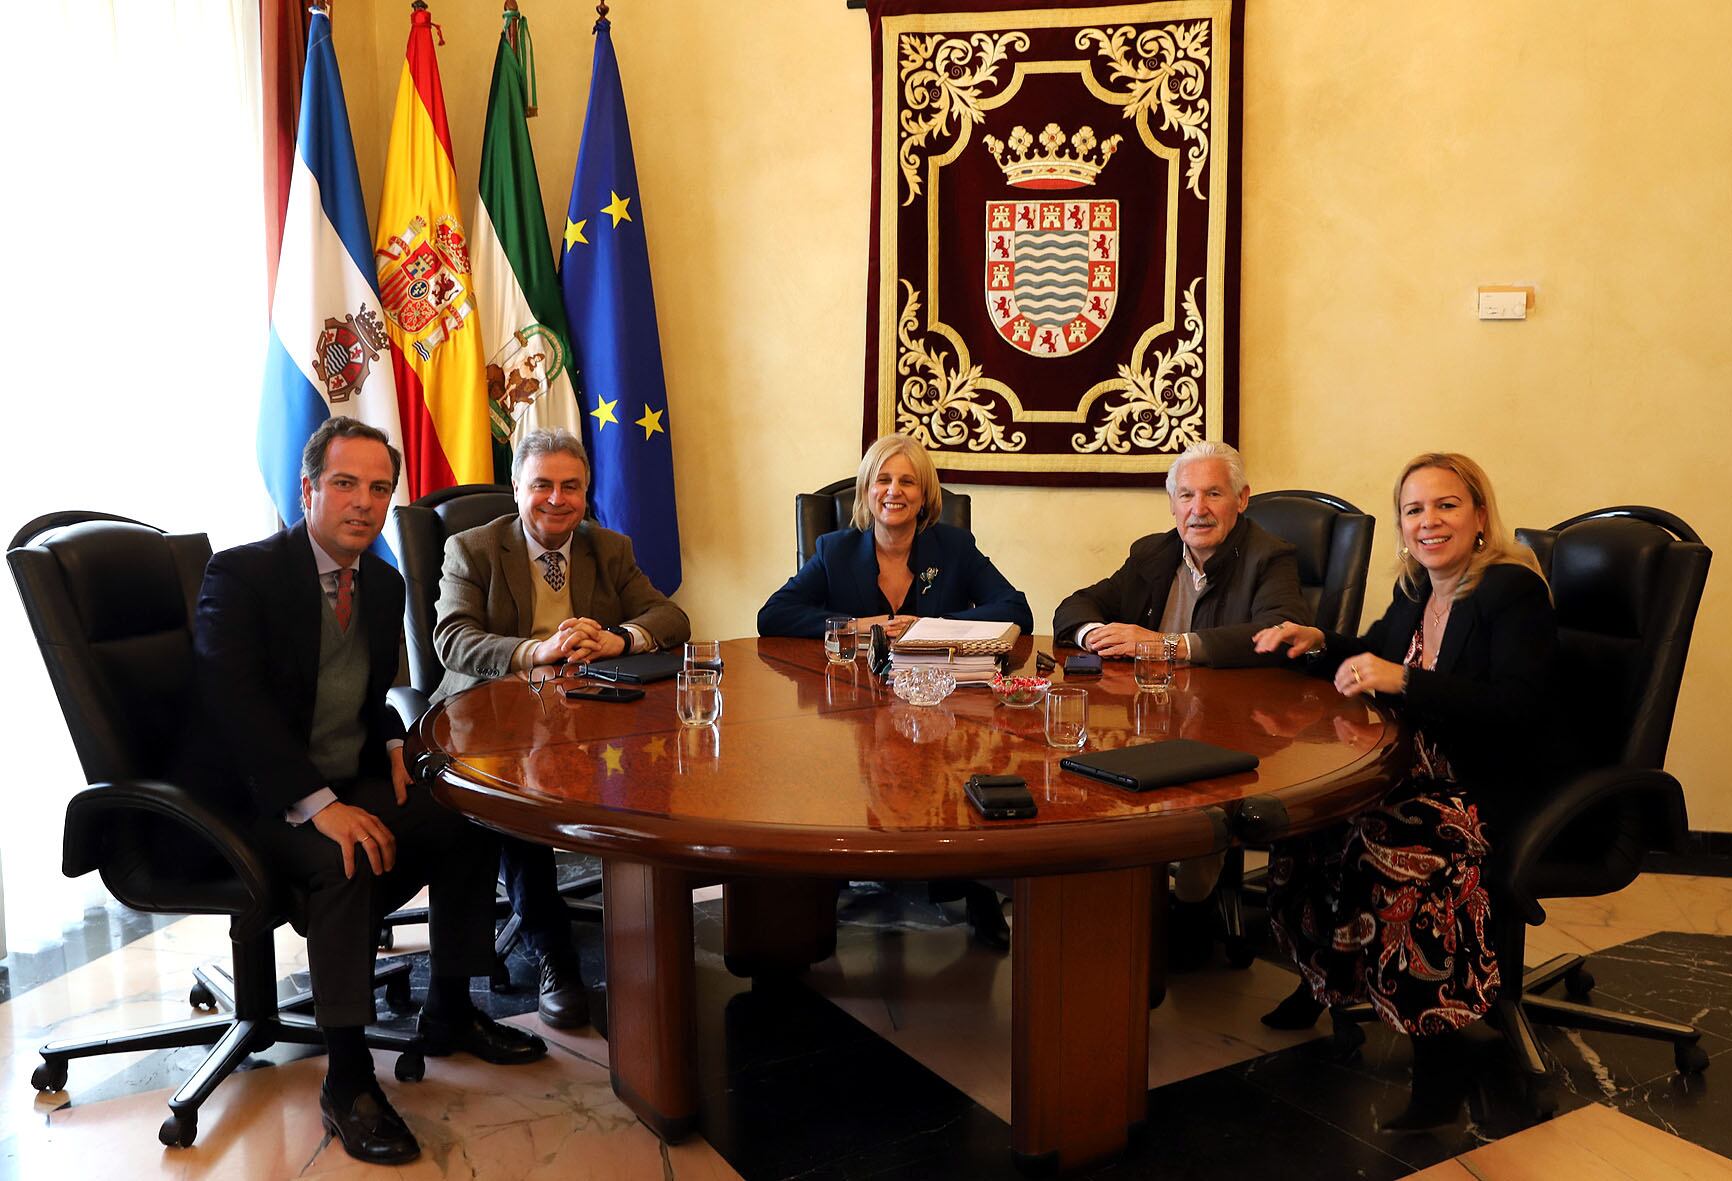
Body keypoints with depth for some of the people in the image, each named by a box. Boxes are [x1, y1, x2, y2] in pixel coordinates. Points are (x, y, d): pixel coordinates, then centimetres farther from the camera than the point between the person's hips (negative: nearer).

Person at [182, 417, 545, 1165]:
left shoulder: (383, 584, 10)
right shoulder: (241, 576, -13)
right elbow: (235, 704, -25)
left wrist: (394, 748, -1)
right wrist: (318, 805, -34)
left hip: (348, 786, 7)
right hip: (256, 797, -7)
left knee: (470, 818, -7)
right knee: (346, 862, -33)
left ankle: (449, 1012, 11)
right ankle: (346, 1082, -21)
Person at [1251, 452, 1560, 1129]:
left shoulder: (1513, 590, -13)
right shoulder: (1417, 589, 9)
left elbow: (1516, 706, -25)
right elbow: (1371, 657, 26)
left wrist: (1402, 680, -32)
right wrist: (1318, 644, 6)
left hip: (1498, 791, -8)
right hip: (1422, 771, 8)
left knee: (1390, 847, -32)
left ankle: (1435, 1062, -21)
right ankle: (1319, 979, 10)